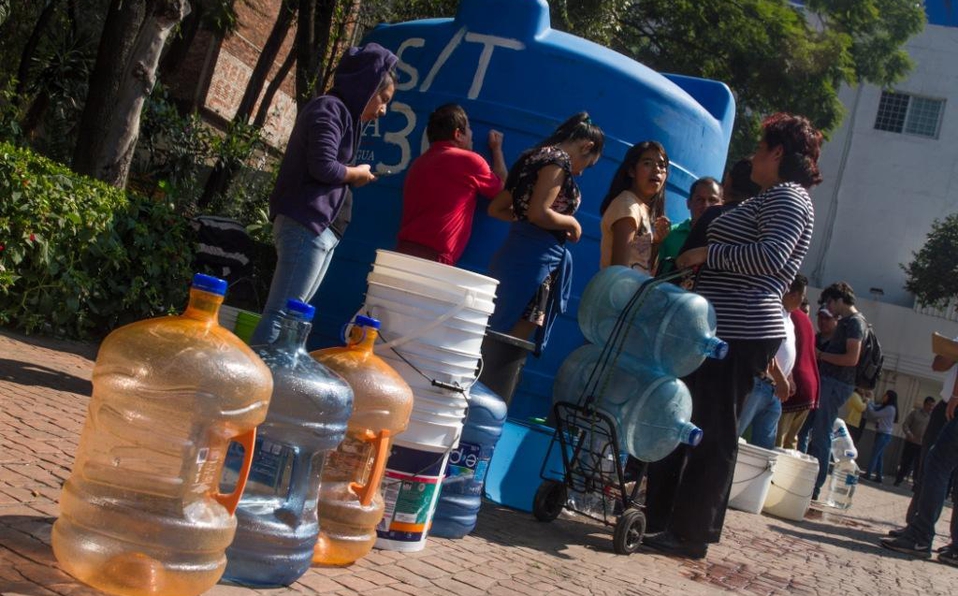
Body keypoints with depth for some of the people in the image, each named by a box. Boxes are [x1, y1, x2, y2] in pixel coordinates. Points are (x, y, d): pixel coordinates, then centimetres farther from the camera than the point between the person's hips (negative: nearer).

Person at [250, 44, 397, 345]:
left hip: (322, 229, 10)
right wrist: (357, 174, -2)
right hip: (306, 226, -10)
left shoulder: (343, 113, 22)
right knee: (281, 315, -13)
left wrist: (353, 175, 6)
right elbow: (323, 167, -18)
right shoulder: (330, 108, -6)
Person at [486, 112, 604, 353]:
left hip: (515, 254, 9)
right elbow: (539, 213, -19)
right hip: (533, 259, -9)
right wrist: (572, 223, -4)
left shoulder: (535, 156, 20)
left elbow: (496, 208, 22)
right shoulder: (559, 158, -8)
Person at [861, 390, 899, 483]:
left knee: (874, 454, -8)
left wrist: (868, 403, -7)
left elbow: (875, 414, -16)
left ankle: (867, 475, -7)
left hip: (884, 435, -9)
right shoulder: (884, 407, 14)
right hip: (881, 434, 9)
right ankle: (879, 477, 10)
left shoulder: (890, 408, -15)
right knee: (879, 456, 8)